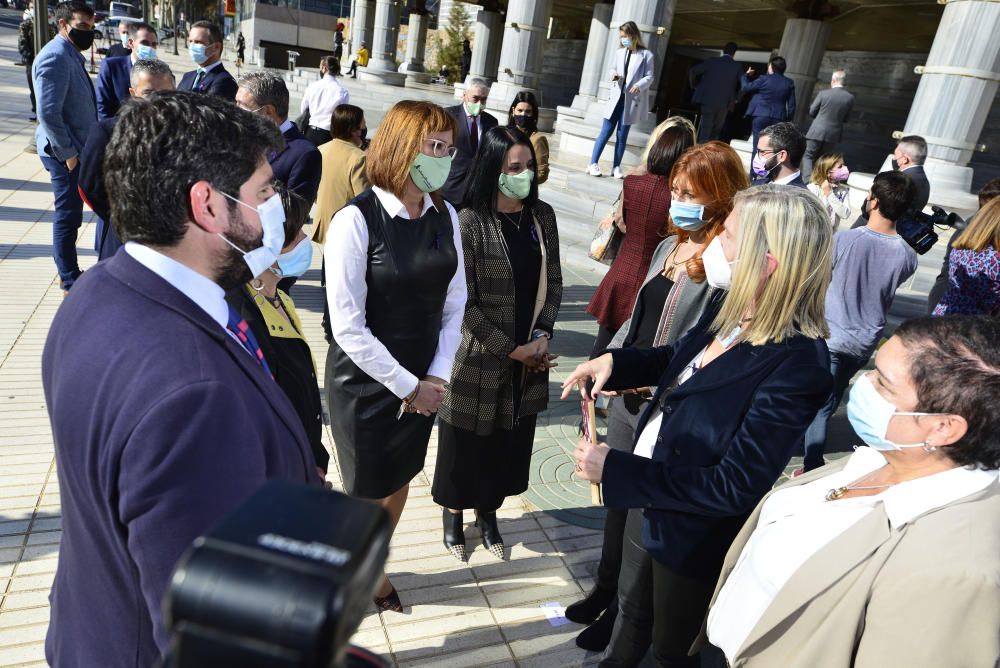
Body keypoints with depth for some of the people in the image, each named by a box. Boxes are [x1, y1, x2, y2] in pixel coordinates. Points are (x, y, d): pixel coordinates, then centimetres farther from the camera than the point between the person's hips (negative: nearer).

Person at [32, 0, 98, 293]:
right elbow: (48, 113, -23)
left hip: (77, 149, 9)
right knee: (68, 217, -1)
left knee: (70, 215, 17)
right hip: (66, 154, -9)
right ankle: (71, 284, 9)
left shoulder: (71, 55, 14)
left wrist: (76, 149, 16)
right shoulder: (55, 58, -17)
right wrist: (67, 154, -19)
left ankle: (69, 272, 30)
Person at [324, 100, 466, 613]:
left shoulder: (445, 216, -3)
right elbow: (348, 327, -20)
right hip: (365, 383, -5)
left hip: (423, 384, 5)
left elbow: (454, 304, 2)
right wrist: (408, 385, -15)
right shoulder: (356, 220, -20)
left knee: (399, 482, 22)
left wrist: (434, 378, -7)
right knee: (366, 493, 13)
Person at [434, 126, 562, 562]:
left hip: (531, 357, 5)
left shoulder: (542, 216, 1)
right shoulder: (470, 221, -15)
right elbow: (464, 302, -15)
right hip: (480, 356, -4)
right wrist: (511, 349, -13)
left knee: (509, 440, 16)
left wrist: (542, 336, -5)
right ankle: (452, 514, 36)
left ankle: (488, 512, 40)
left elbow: (553, 282, 8)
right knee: (466, 440, 11)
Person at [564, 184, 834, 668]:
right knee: (630, 612, 33)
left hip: (695, 538, -6)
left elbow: (733, 485, -30)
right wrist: (615, 363, -6)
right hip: (647, 500, 7)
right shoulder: (729, 308, -10)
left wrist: (614, 471, -27)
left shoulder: (797, 366, -32)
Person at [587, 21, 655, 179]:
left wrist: (639, 85, -23)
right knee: (605, 131, 0)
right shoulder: (619, 52, 10)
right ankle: (593, 164, 2)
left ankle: (616, 167, 9)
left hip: (632, 100, -2)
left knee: (622, 135, 3)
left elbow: (649, 76, -4)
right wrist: (614, 75, -7)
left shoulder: (646, 54, -2)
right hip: (616, 97, 3)